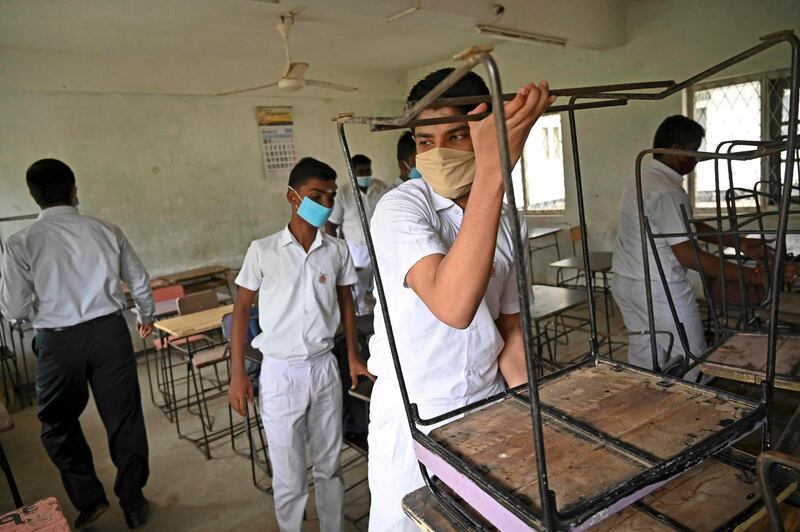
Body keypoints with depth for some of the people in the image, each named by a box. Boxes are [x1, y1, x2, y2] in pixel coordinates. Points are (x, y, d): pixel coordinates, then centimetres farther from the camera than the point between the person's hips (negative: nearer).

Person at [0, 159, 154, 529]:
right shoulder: (106, 231, -2)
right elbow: (140, 282, 6)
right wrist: (147, 316, 24)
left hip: (58, 341, -1)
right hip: (109, 331, 2)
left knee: (58, 422, 22)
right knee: (124, 417, 12)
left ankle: (89, 499, 27)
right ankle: (133, 502, 25)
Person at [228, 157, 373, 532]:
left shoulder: (337, 251, -1)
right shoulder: (263, 251, -8)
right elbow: (241, 309, -2)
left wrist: (353, 355, 9)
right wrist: (237, 374, -5)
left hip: (325, 368, 3)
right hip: (280, 373, -2)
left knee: (330, 466, 17)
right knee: (289, 476, 10)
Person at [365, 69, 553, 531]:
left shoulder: (508, 221, 0)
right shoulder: (400, 208, -19)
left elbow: (508, 328, 7)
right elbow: (453, 307, -38)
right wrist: (493, 171, -43)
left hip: (488, 405, 5)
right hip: (414, 414, -4)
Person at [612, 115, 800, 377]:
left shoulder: (642, 179, 12)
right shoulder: (667, 191, -19)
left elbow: (688, 226, 16)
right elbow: (687, 255, -21)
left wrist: (738, 243, 11)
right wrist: (754, 276, -19)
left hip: (625, 284, 9)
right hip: (660, 290, -9)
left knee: (642, 361, 15)